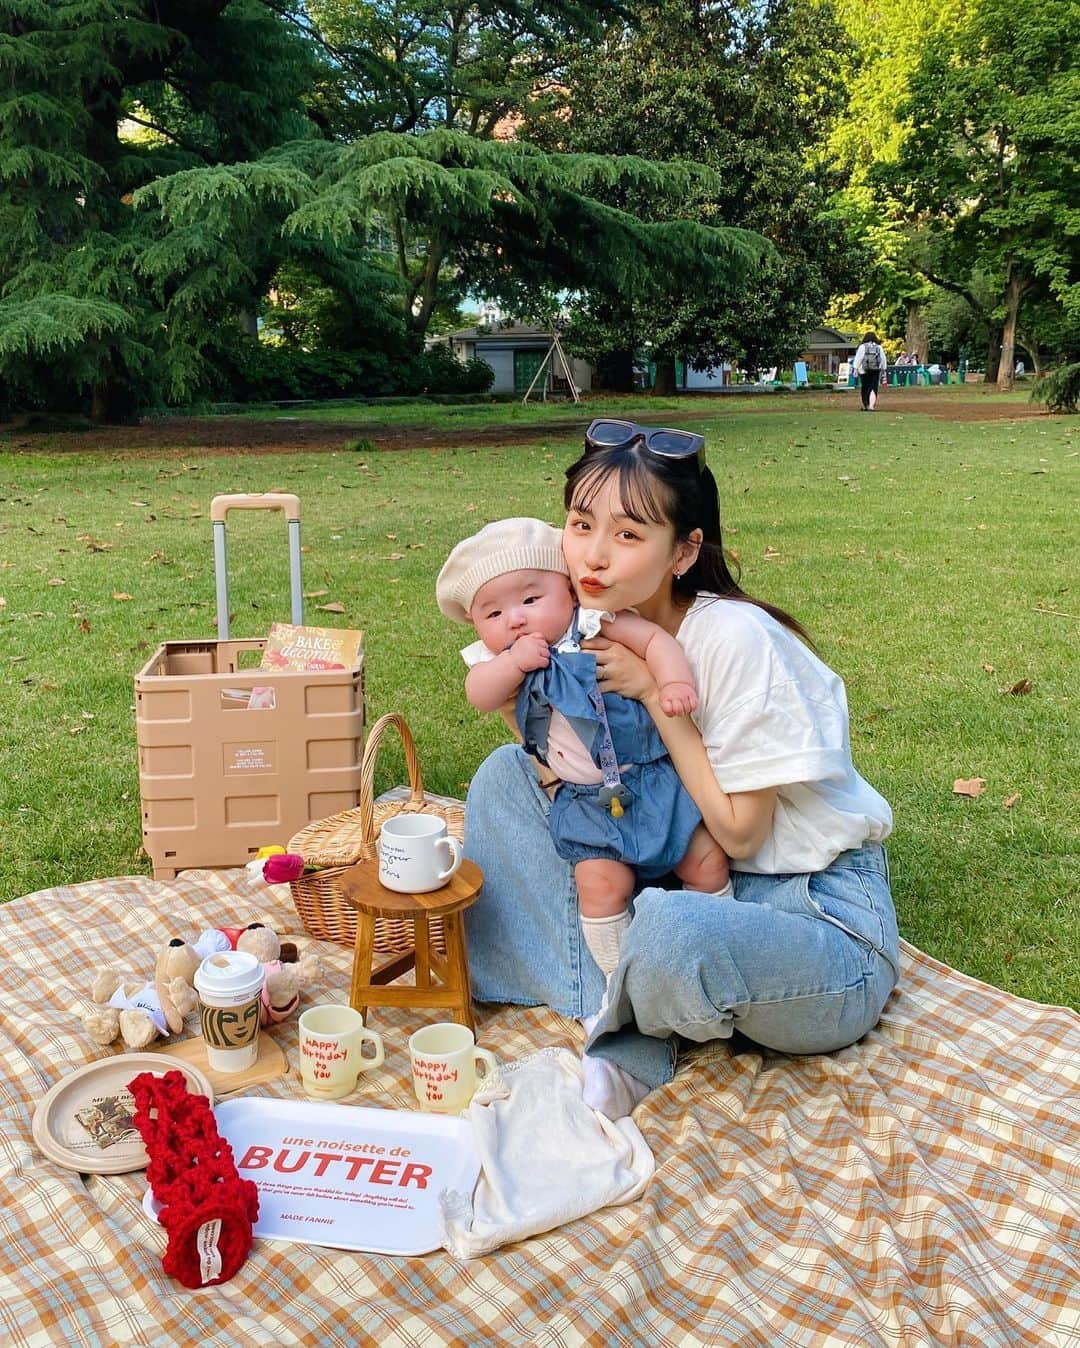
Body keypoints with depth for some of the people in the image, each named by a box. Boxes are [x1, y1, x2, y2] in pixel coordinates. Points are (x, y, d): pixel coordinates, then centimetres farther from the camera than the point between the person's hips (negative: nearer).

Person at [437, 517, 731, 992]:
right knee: (602, 881, -12)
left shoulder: (595, 623, -7)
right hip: (588, 801, 1)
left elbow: (655, 639, -12)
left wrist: (674, 681, -28)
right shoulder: (498, 659, 0)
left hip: (657, 776, -1)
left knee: (707, 860, 1)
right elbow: (479, 695, -18)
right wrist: (514, 661, -32)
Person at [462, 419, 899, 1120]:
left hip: (822, 916, -7)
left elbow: (739, 830, -17)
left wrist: (652, 689, -21)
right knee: (506, 774, 0)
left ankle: (622, 1031, 1)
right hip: (695, 879, 7)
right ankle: (624, 1047, -9)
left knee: (671, 930, -40)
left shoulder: (734, 638, -23)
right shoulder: (602, 625, -2)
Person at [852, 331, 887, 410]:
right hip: (876, 370, 1)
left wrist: (856, 368, -4)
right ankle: (871, 406, -16)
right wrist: (883, 369, 16)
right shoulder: (879, 347, 8)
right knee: (873, 388, -3)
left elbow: (858, 358, -4)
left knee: (865, 388, 11)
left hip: (864, 371, -1)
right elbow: (883, 359, 10)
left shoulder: (863, 346, 0)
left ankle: (865, 406, 18)